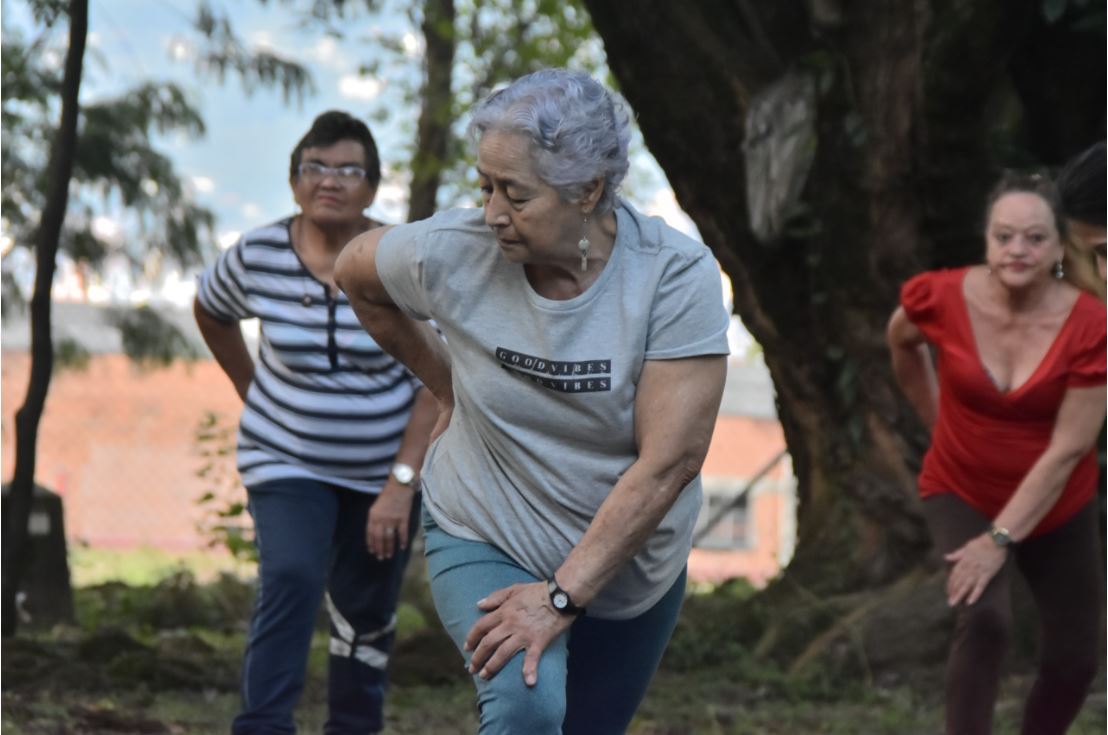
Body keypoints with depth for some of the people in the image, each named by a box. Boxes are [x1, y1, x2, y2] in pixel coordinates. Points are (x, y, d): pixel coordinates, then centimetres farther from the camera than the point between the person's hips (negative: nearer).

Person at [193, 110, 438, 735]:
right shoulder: (258, 256, -12)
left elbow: (434, 384, -16)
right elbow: (210, 310, 12)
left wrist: (402, 484, -22)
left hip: (386, 466, 1)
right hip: (287, 460, -1)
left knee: (367, 613, 11)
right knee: (290, 580, -23)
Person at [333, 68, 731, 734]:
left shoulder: (676, 274, -22)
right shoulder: (451, 253, -17)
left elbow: (670, 460, -25)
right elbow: (356, 274, 7)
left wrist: (561, 597, -28)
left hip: (630, 564, 1)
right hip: (484, 543, -1)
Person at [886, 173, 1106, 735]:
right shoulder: (943, 298, -20)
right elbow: (902, 341, 7)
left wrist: (1000, 539, -25)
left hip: (1056, 506, 1)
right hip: (962, 494, -1)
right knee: (984, 620, -26)